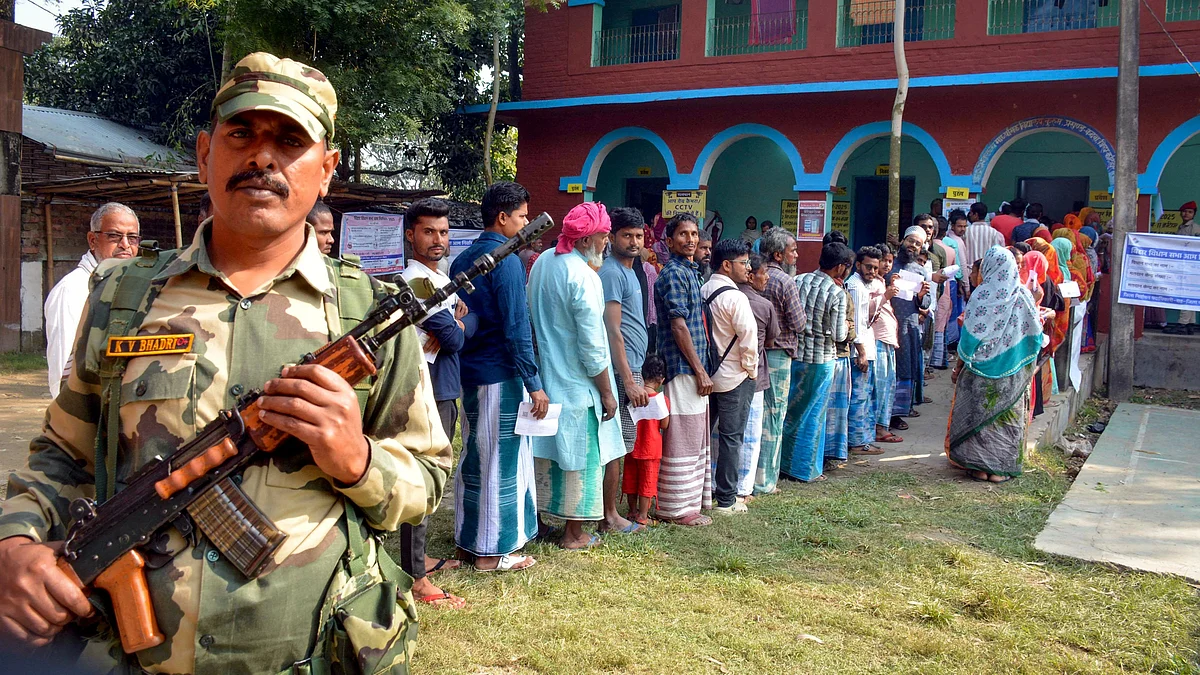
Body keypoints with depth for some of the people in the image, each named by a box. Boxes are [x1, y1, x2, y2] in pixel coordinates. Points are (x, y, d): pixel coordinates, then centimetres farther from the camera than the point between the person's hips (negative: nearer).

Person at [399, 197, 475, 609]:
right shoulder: (416, 281, -16)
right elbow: (455, 338, -19)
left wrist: (455, 326, -11)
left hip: (445, 390, 10)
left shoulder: (441, 279, 16)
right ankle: (415, 578, 1)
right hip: (426, 391, -10)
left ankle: (418, 557, 30)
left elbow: (472, 320, 7)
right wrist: (453, 331, 1)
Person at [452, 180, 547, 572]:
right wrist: (534, 383, -16)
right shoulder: (505, 260, -15)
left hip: (469, 372, 9)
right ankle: (493, 551, 8)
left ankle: (468, 539, 25)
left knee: (474, 456, 16)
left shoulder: (463, 259, 12)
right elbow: (516, 327, -19)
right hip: (500, 376, -9)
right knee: (502, 461, 0)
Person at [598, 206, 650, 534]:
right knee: (616, 446, -4)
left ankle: (611, 511, 23)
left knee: (618, 444, 15)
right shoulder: (612, 273, -14)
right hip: (622, 371, -10)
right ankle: (609, 516, 4)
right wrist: (629, 381, -23)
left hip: (630, 368, 10)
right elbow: (613, 331, -20)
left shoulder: (628, 271, 17)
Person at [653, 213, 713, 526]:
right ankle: (677, 507, 5)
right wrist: (700, 370, -17)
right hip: (683, 367, -10)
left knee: (696, 437, 16)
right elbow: (678, 326, -19)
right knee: (683, 438, -3)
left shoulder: (691, 271, 16)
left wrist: (701, 369, 18)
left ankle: (693, 498, 26)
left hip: (694, 367, 10)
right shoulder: (673, 273, -13)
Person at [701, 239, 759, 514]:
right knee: (731, 438, 1)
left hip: (707, 374, 7)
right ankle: (726, 500, 7)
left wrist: (704, 364, 15)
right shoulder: (735, 297, -17)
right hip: (734, 377, -7)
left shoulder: (702, 291, 5)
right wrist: (751, 369, -4)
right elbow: (748, 339, -19)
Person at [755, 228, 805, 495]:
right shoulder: (786, 282, -14)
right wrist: (800, 306, 4)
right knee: (772, 418, 1)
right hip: (777, 355, -7)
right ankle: (764, 482, 7)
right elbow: (799, 324, -13)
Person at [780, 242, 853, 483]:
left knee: (790, 410, 16)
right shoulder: (837, 293, -14)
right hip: (820, 359, -4)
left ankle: (784, 461, 25)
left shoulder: (799, 281, -1)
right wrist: (845, 326, 9)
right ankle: (806, 468, 17)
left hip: (794, 354, 4)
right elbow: (838, 335, -12)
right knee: (813, 415, 8)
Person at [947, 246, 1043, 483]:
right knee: (1007, 415, 9)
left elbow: (971, 336, -9)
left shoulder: (981, 296, -10)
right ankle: (1001, 468, 12)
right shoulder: (1023, 295, -2)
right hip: (1012, 372, 2)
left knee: (979, 413, 7)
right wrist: (1026, 366, 16)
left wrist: (959, 366, 0)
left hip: (981, 367, -2)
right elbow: (1034, 334, 3)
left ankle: (979, 465, 11)